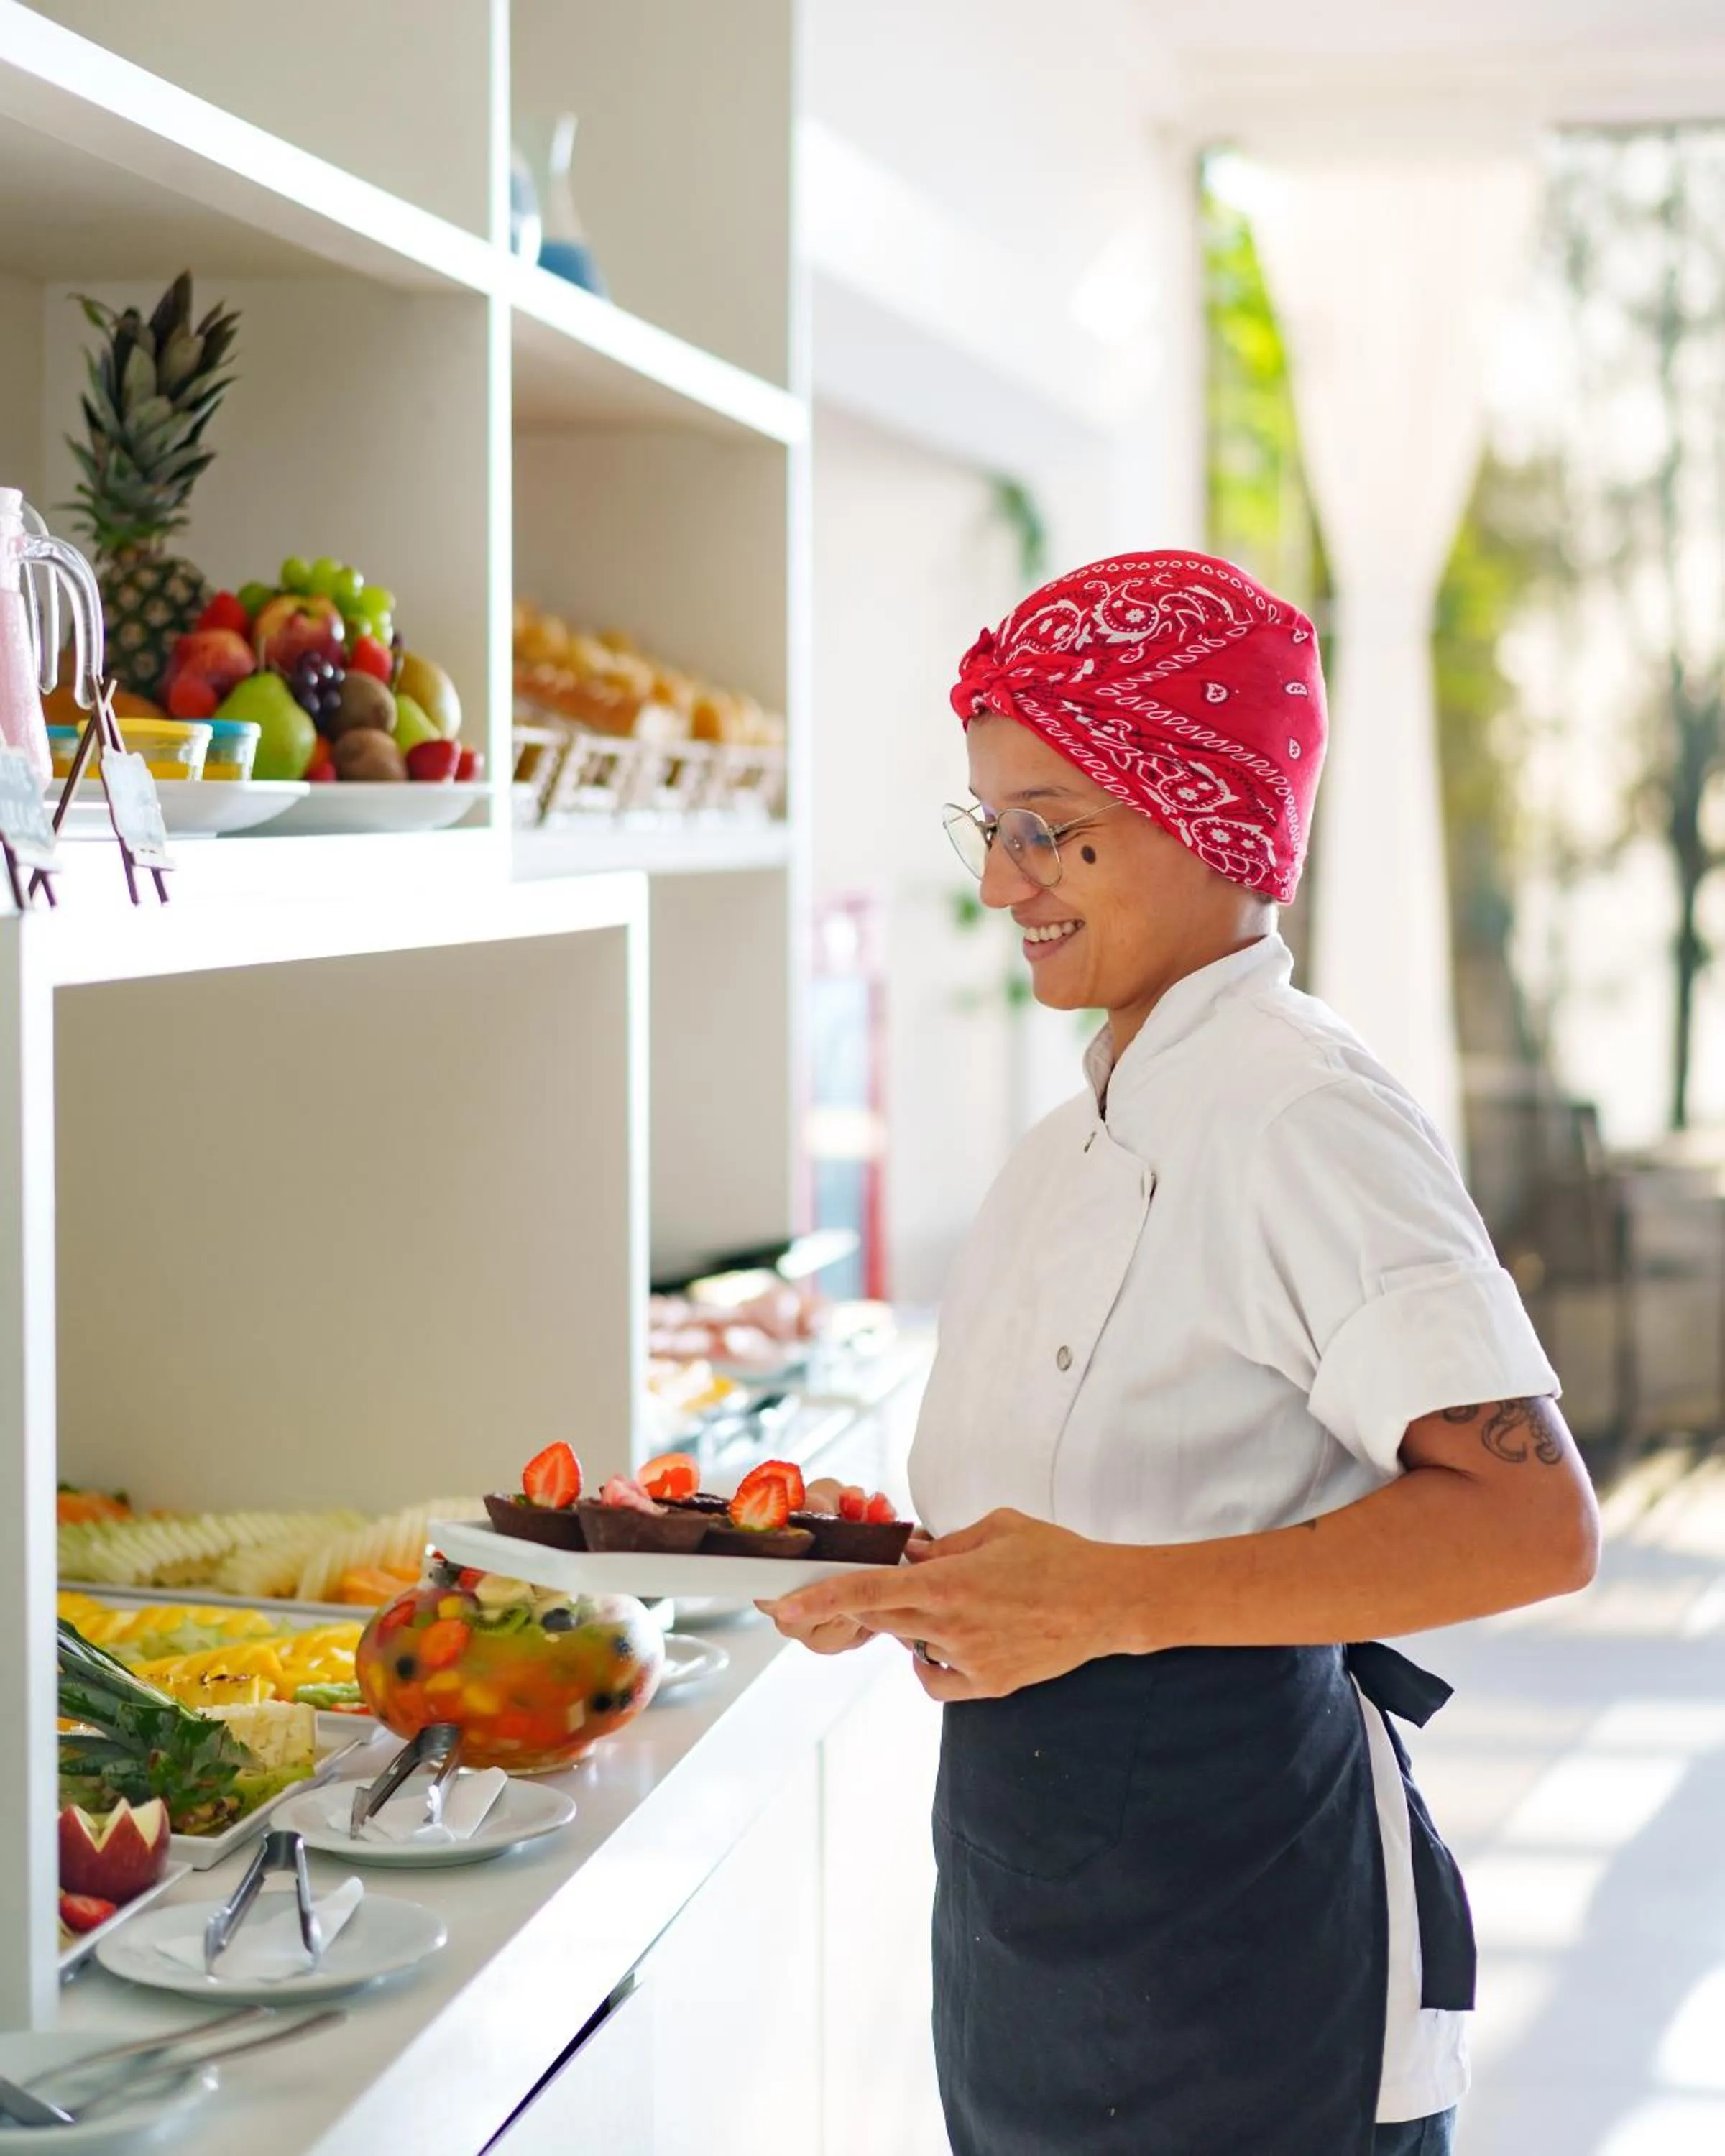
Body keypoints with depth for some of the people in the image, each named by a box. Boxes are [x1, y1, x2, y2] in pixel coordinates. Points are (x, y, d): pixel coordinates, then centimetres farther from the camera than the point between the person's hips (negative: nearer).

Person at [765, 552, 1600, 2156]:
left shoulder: (1298, 1120, -16)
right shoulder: (1073, 1151, 11)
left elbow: (1528, 1520, -24)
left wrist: (1117, 1600, -25)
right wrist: (912, 1585, -1)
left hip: (1235, 1953, -8)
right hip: (1030, 1906, 8)